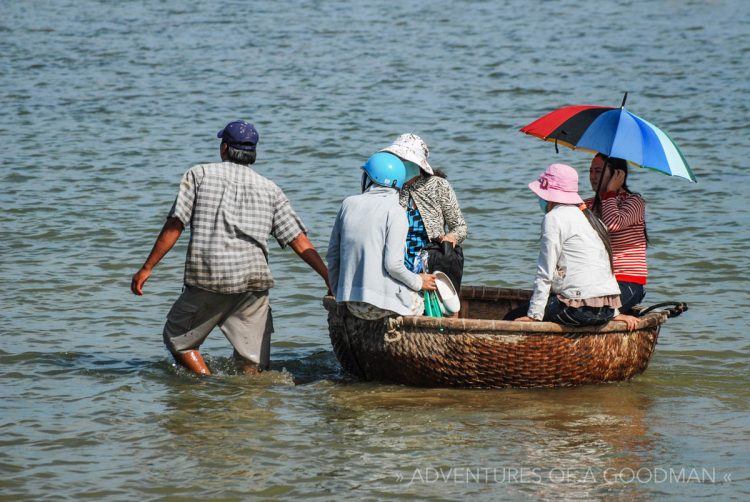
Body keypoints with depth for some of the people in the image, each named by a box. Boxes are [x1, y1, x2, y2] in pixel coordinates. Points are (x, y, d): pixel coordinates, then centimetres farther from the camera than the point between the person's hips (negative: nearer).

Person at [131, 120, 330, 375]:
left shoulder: (199, 174, 6)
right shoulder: (269, 189, 13)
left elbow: (174, 227, 0)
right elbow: (299, 241, 7)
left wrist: (147, 268, 5)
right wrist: (329, 277, 9)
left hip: (206, 278, -2)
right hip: (253, 281, 2)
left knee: (177, 338, 15)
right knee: (254, 365, 6)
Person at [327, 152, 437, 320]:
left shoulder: (349, 204, 7)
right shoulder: (395, 212, -9)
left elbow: (332, 255, 11)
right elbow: (393, 264, -15)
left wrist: (338, 293, 24)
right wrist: (418, 282, 3)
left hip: (353, 305, 6)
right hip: (383, 302, -6)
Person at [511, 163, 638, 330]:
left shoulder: (554, 218, -5)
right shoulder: (587, 216, 20)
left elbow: (545, 274, -9)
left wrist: (534, 315, -6)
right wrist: (614, 313, 22)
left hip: (581, 308, -8)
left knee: (515, 315, 3)